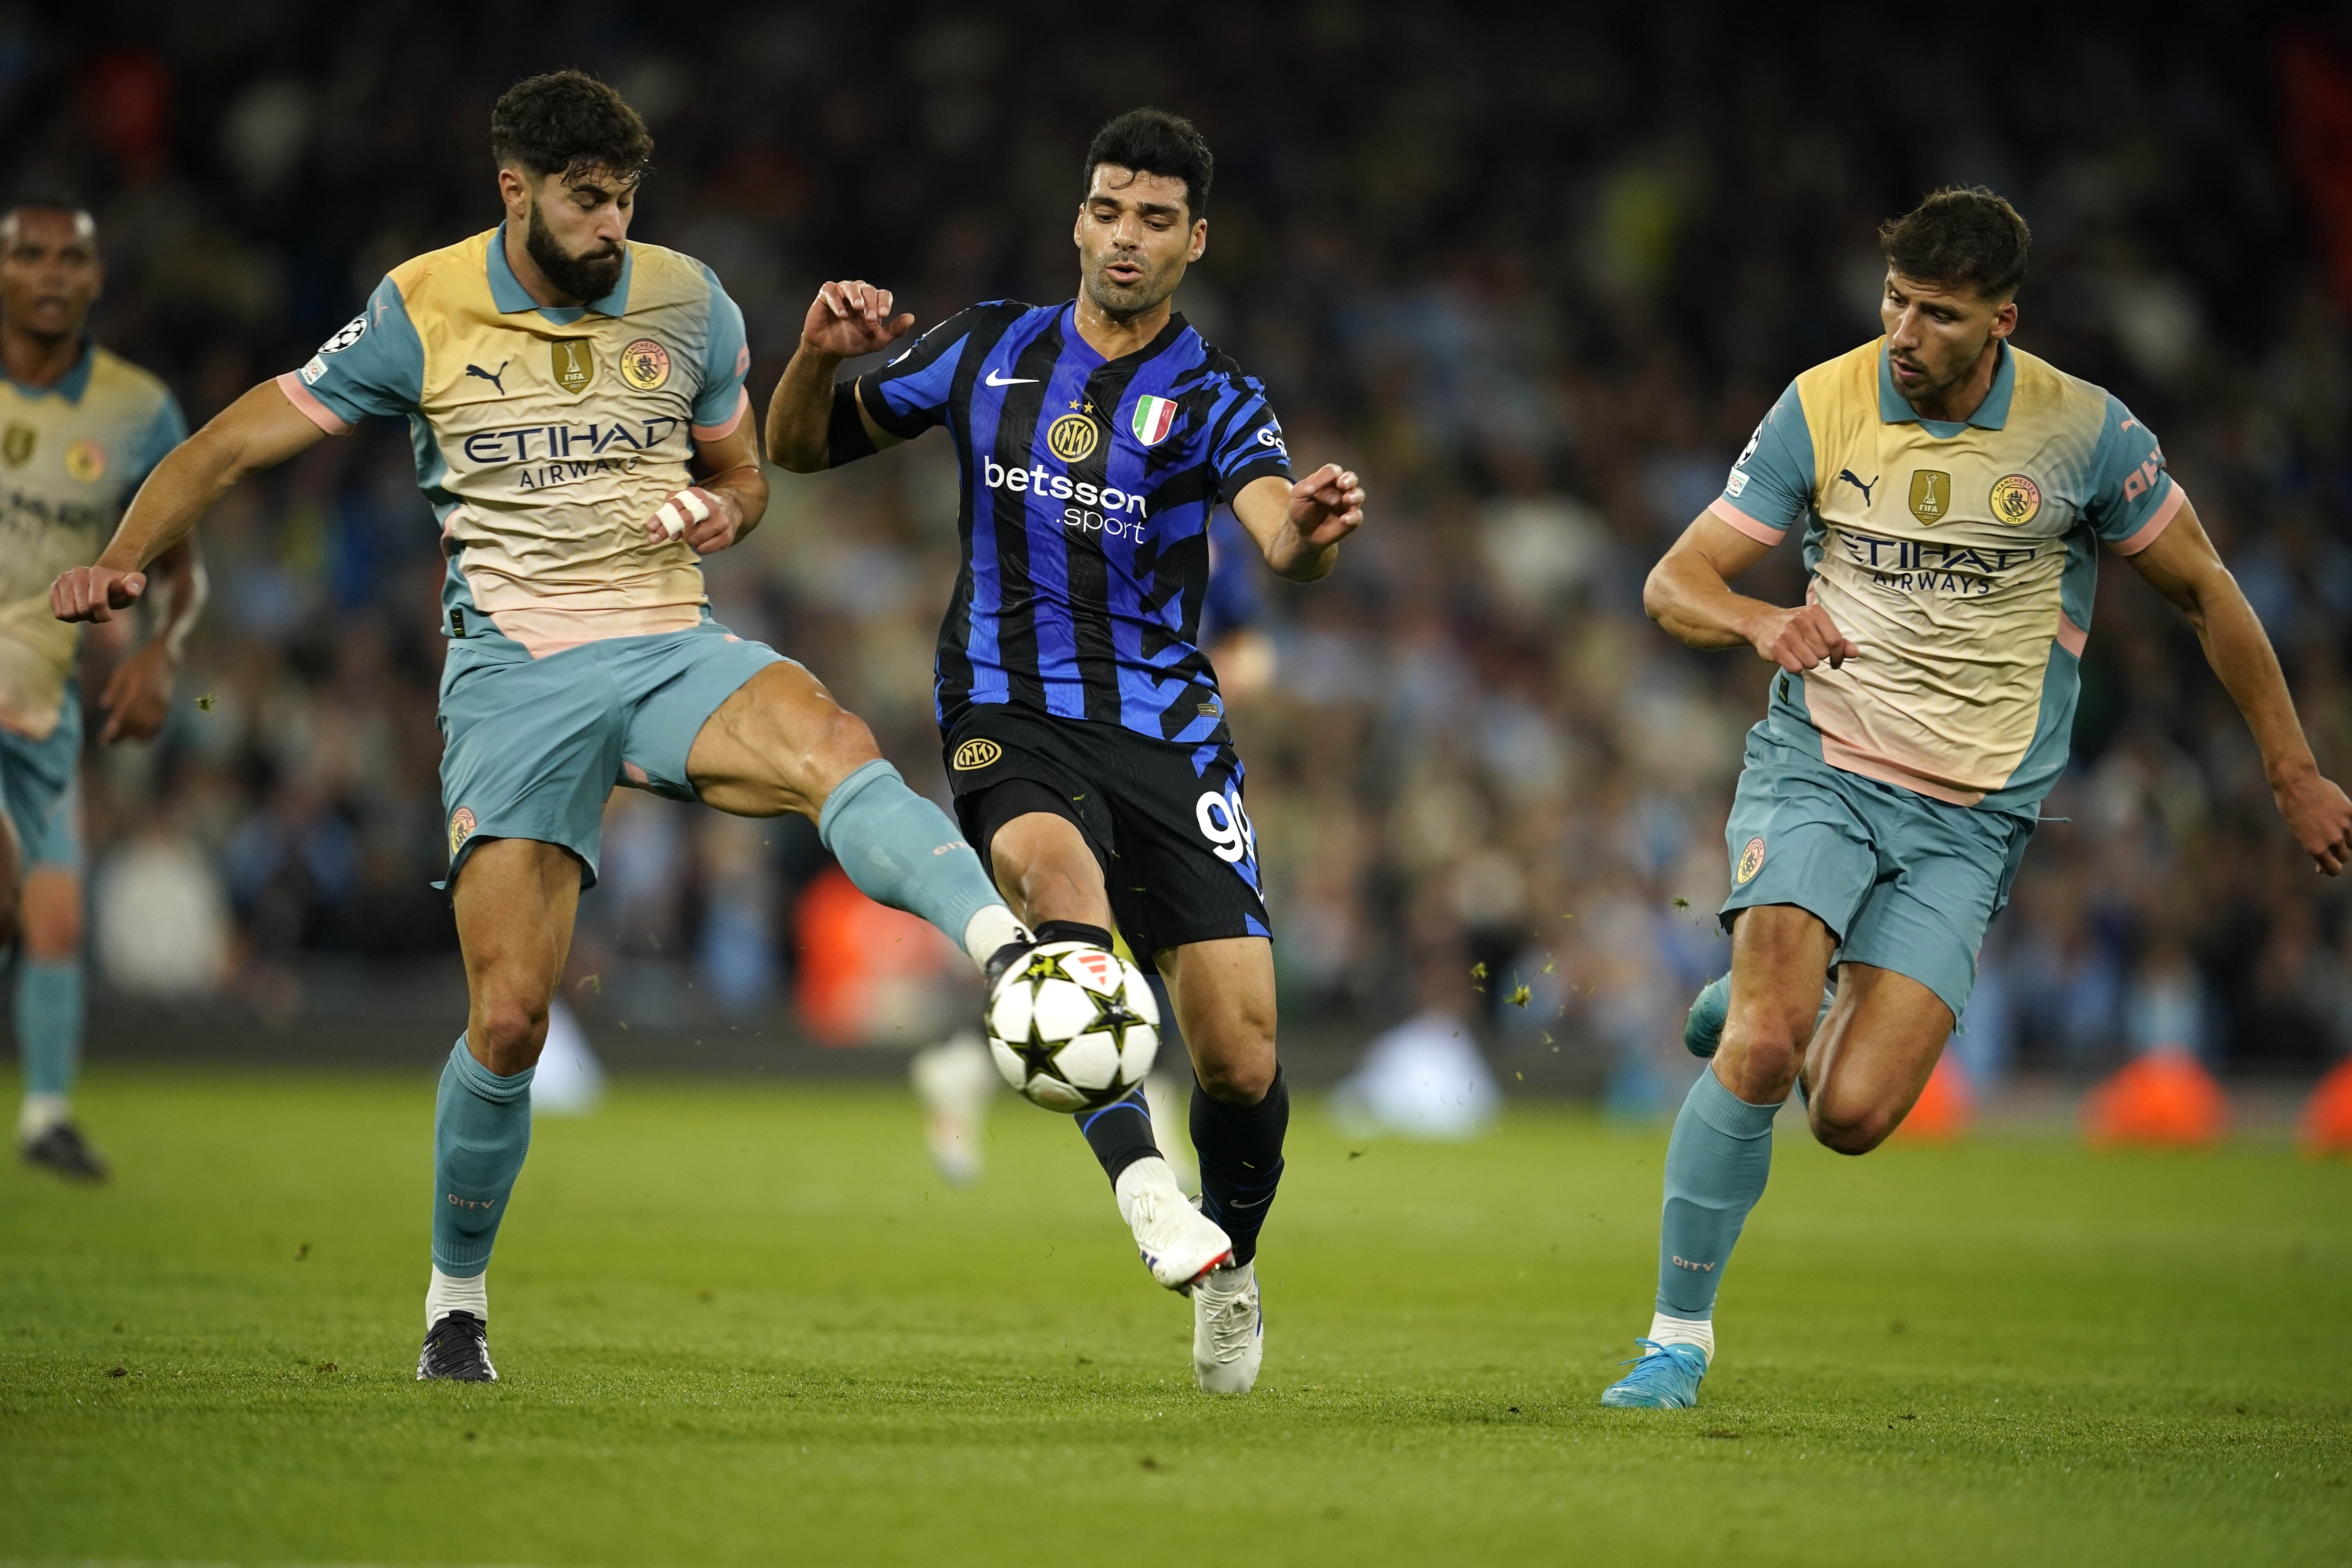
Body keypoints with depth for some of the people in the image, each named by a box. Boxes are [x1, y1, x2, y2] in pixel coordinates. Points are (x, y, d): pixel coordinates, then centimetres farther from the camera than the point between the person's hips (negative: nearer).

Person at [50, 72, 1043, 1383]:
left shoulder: (687, 304, 5)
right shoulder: (423, 314, -1)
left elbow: (740, 471, 20)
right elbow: (231, 447, 3)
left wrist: (727, 511, -5)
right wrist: (122, 562, -13)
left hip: (671, 649, 1)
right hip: (515, 673, -1)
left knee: (836, 746, -34)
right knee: (510, 1018, -10)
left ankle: (1016, 958, -54)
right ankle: (456, 1300, 12)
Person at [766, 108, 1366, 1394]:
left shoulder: (1212, 397, 1)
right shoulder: (989, 350, 9)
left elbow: (1279, 531, -20)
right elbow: (801, 449, 18)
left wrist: (1312, 530, -44)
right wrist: (821, 356, -3)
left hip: (1165, 728, 0)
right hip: (1009, 716, 0)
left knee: (1241, 1059, -8)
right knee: (1057, 866, -37)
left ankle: (1226, 1267, 22)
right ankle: (1139, 1182, -47)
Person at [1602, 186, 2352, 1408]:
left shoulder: (2084, 432, -6)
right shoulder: (1822, 407, -4)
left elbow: (2202, 589, 8)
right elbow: (1675, 584, -1)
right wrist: (1761, 622, -24)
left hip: (1971, 817, 0)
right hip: (1818, 767, 0)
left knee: (1852, 1115, -13)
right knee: (1761, 1051, -23)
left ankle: (1767, 1010, 22)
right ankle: (1679, 1332, -7)